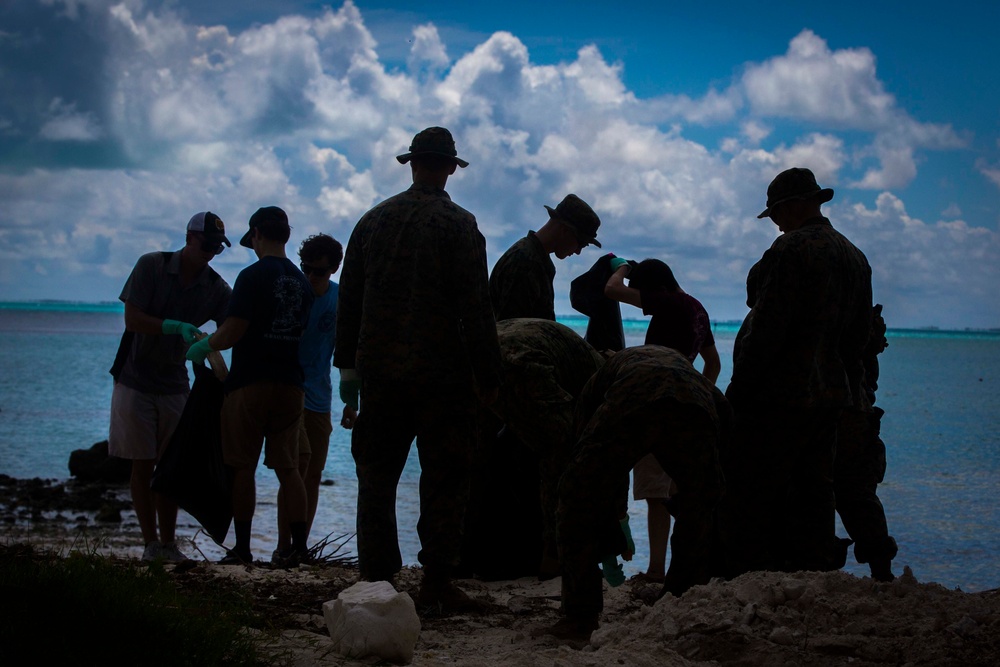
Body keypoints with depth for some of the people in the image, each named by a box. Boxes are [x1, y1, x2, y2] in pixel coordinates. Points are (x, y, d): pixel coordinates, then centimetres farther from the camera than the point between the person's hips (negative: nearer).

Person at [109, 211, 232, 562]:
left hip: (174, 384, 3)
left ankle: (168, 543, 7)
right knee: (142, 465, -2)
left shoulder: (216, 288, -1)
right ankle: (150, 543, 3)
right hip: (136, 382, -3)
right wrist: (173, 327, -29)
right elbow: (132, 319, -15)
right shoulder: (152, 266, -10)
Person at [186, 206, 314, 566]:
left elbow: (233, 331, -16)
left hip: (250, 383, -6)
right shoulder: (301, 281, 10)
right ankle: (298, 546, 2)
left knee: (243, 468, 4)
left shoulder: (253, 276, -11)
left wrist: (203, 346, 5)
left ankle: (242, 547, 6)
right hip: (290, 384, 6)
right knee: (287, 467, 8)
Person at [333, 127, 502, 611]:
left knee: (376, 476, 11)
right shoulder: (458, 225, -6)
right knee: (443, 480, 2)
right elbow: (475, 308, -11)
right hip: (443, 375, -4)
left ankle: (375, 579, 12)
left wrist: (348, 363, 19)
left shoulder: (373, 221, 9)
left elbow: (349, 299, 12)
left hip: (379, 373, 4)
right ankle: (436, 582, 2)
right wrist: (487, 377, -7)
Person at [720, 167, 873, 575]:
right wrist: (847, 388, 22)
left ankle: (743, 576, -8)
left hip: (779, 395, -9)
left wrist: (740, 386, -13)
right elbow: (859, 334, 19)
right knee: (812, 493, 11)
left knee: (748, 496, -6)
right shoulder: (855, 257, 16)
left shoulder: (792, 248, -12)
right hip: (830, 397, 9)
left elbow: (767, 327, -16)